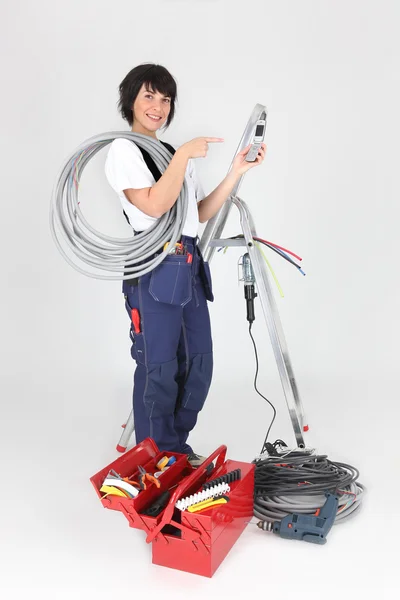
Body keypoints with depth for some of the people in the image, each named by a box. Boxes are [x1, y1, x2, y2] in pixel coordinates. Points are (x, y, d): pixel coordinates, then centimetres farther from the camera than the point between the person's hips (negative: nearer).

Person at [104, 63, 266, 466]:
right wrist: (184, 155, -12)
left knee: (198, 364, 10)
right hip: (153, 270, -7)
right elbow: (154, 204, -17)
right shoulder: (123, 150, -2)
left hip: (189, 267, 8)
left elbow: (201, 214, 16)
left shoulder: (176, 154, 21)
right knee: (159, 369, -2)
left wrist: (237, 172, 10)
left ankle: (178, 448, 26)